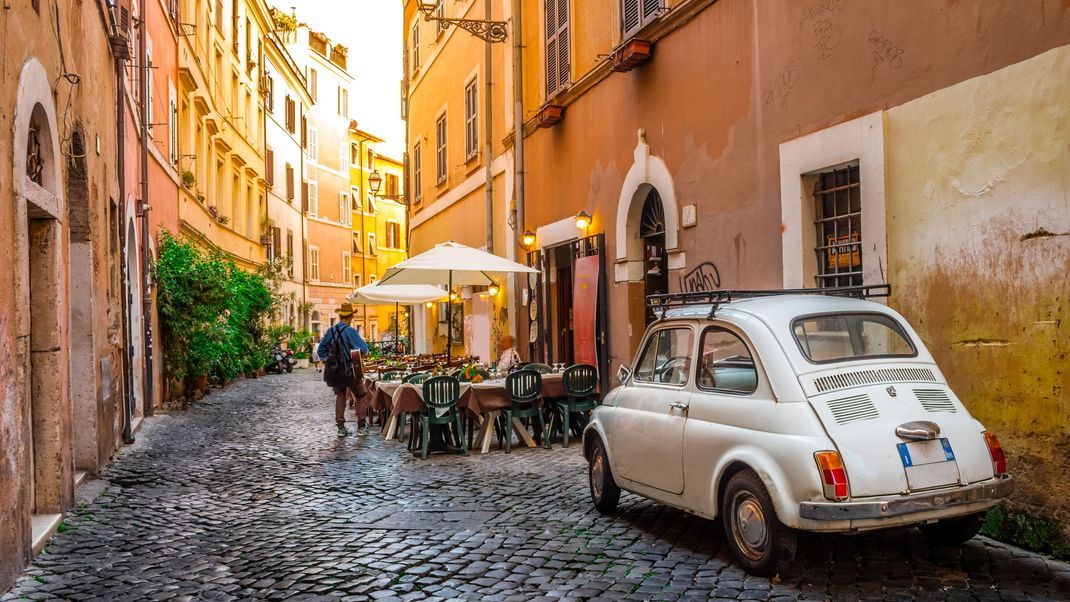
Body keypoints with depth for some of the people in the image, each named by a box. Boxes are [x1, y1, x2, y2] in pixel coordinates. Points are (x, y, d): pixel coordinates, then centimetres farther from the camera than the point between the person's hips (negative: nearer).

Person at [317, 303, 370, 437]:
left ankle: (341, 427, 14)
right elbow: (364, 349, -19)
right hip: (350, 370, -5)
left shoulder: (330, 331, 2)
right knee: (360, 396, 11)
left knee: (340, 396, 15)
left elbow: (320, 351, 7)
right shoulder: (350, 331, -16)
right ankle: (361, 426, 12)